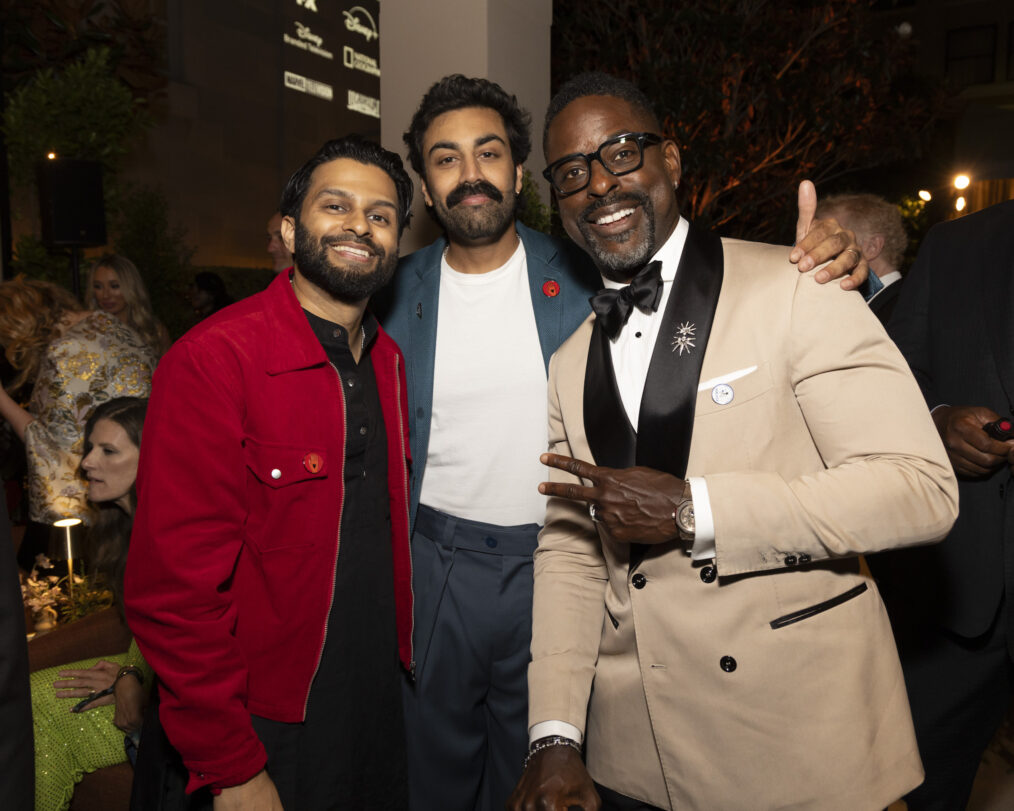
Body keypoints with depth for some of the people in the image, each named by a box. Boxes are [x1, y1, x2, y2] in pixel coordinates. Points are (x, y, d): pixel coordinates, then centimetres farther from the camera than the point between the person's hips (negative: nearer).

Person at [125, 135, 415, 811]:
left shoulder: (389, 360, 3)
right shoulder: (211, 361, -19)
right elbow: (176, 588, -19)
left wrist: (403, 649, 5)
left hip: (384, 698, 7)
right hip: (268, 728, -6)